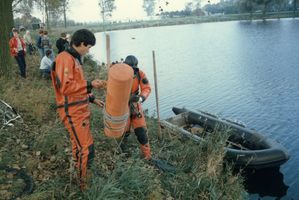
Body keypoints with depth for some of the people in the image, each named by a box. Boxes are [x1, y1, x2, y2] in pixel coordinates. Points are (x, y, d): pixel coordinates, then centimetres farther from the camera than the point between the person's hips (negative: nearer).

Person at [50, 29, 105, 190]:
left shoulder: (74, 58, 15)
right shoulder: (65, 58, -17)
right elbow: (66, 87, -25)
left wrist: (92, 99, 18)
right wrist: (90, 84, -21)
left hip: (79, 109, 10)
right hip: (72, 112, -10)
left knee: (78, 143, 22)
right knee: (86, 148, -7)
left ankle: (78, 174, 39)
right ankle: (84, 185, 8)